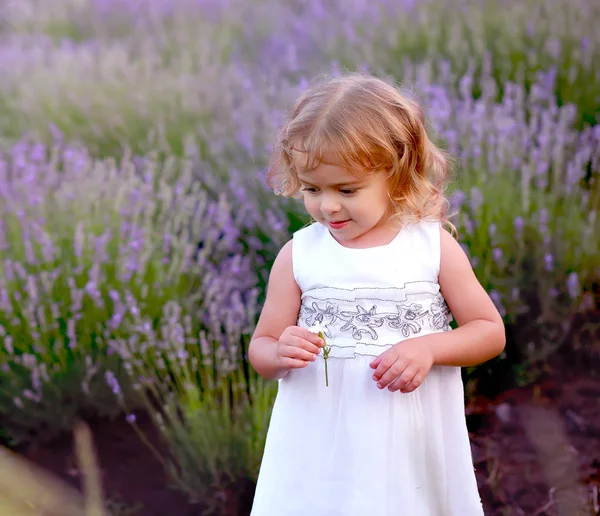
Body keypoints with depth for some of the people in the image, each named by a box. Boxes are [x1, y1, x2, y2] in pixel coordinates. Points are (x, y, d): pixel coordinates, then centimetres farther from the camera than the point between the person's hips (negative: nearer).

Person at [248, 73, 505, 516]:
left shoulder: (434, 246, -4)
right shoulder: (298, 255, -3)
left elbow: (490, 332, 1)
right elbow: (261, 348, 4)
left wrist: (429, 347, -16)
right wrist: (280, 354, -19)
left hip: (413, 446, 0)